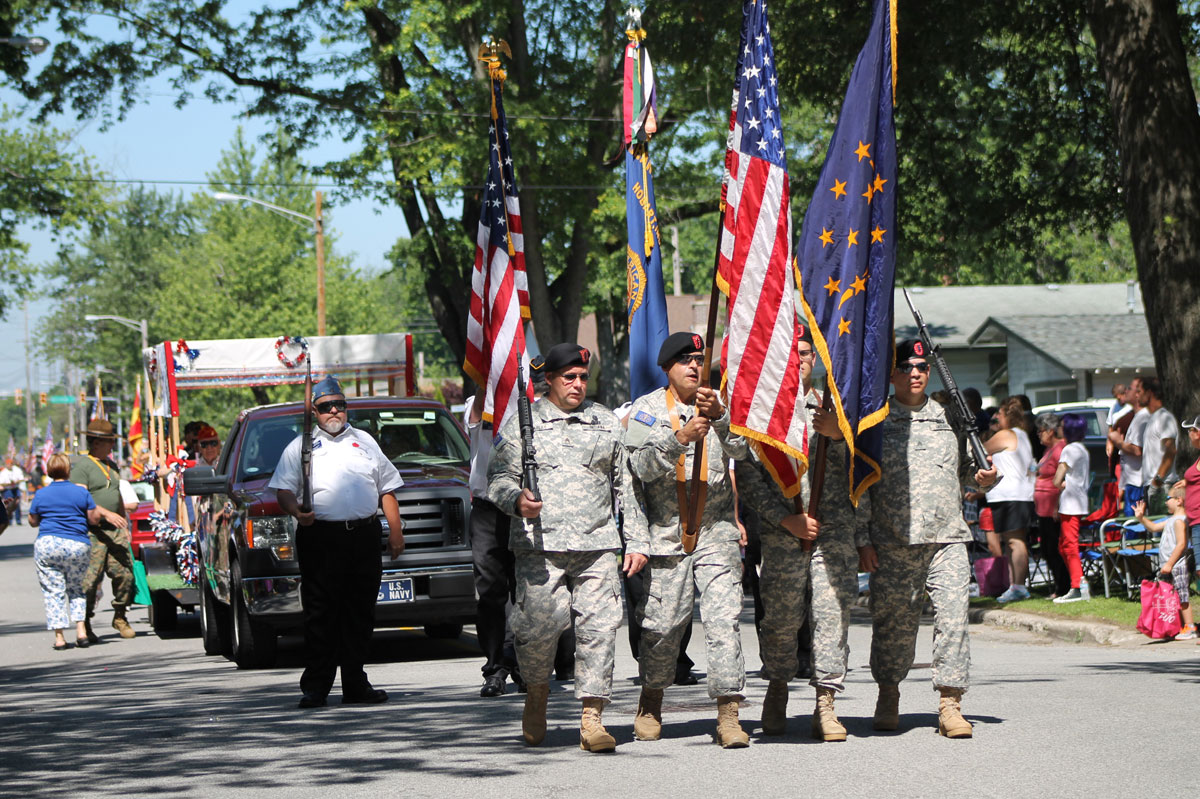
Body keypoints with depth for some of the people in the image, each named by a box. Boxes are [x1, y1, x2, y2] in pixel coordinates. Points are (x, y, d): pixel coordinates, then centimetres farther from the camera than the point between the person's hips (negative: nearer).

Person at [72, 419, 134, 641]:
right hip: (92, 531, -7)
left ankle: (120, 617, 17)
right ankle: (85, 625, 2)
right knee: (90, 579, -7)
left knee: (125, 573, 0)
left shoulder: (111, 466, 19)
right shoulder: (81, 466, -6)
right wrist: (106, 514, -25)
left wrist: (124, 525, 23)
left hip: (114, 531, 7)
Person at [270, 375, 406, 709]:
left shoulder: (364, 441, 18)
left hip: (365, 536, 3)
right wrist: (297, 511, -17)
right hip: (321, 537, -3)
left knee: (360, 615, 5)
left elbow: (387, 488, 20)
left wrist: (395, 529, 11)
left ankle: (355, 685, 10)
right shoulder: (300, 446, 10)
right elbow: (283, 490, 4)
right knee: (321, 616, -6)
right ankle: (315, 687, -4)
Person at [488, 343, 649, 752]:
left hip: (598, 546, 2)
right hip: (539, 545, -2)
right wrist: (517, 500, -16)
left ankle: (592, 718, -5)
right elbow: (497, 479, 7)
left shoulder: (607, 423, 17)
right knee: (539, 623, -10)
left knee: (598, 627, -7)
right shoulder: (521, 424, 9)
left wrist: (636, 542, 12)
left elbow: (626, 486, 19)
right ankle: (536, 691, 18)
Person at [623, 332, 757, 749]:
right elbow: (642, 466, -9)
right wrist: (680, 438, -24)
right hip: (666, 532, -1)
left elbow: (739, 450, -7)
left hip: (716, 531, 1)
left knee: (724, 619, -9)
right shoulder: (646, 409, 4)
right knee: (663, 624, 2)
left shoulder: (717, 404, 9)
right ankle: (651, 703, 25)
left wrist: (719, 417, -26)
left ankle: (728, 714, -10)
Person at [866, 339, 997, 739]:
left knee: (953, 614, -10)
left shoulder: (948, 417, 16)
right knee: (893, 620, 4)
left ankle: (950, 705, -8)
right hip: (893, 541, -2)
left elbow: (966, 470, 26)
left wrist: (984, 477, 3)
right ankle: (888, 696, 23)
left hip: (947, 538, 2)